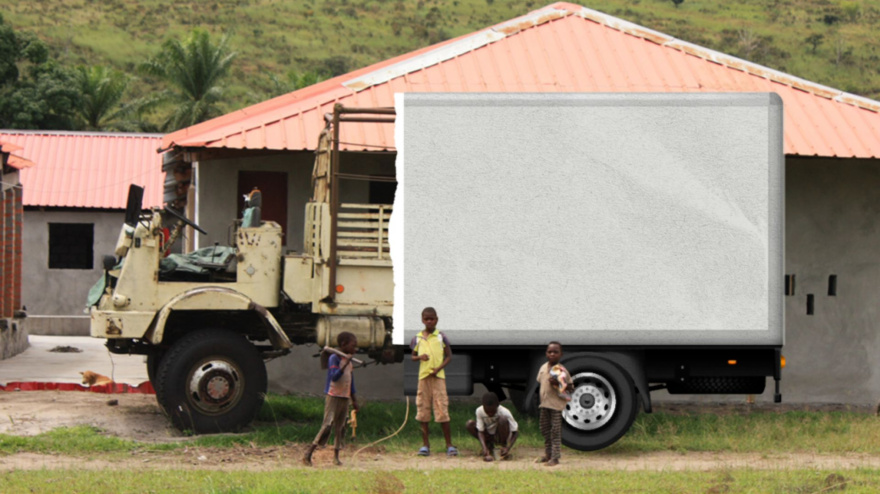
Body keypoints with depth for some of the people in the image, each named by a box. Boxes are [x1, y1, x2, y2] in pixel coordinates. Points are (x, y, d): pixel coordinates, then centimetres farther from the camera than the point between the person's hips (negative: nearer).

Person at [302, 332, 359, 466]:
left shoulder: (349, 361, 13)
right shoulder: (334, 358, -11)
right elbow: (334, 376, -24)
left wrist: (354, 399, 22)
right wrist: (345, 364, -30)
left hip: (345, 398, 8)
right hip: (333, 396, -8)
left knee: (340, 427, 8)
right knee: (328, 425, -14)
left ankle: (336, 456, 14)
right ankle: (308, 454, -12)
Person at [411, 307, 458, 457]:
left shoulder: (441, 337, 3)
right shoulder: (417, 339, 9)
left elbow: (448, 356, 4)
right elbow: (413, 357, 16)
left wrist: (439, 368, -11)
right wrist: (419, 357, -7)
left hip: (438, 376, -3)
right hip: (423, 376, 3)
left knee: (442, 409, -7)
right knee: (423, 409, 3)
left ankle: (449, 445, -2)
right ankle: (425, 444, 9)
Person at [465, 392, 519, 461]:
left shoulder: (505, 413, -27)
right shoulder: (480, 411, -21)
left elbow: (515, 432, -22)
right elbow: (480, 431, -20)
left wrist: (508, 448, -35)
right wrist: (485, 448, -37)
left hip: (501, 437, -3)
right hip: (489, 436, 3)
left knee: (503, 419, -32)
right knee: (469, 425, -21)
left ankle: (503, 446, -12)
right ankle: (489, 446, -3)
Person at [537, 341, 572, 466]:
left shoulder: (561, 370, -11)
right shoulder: (543, 368, 8)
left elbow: (570, 387, -11)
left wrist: (558, 383, -25)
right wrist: (541, 393, 16)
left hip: (556, 404, -7)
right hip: (544, 403, 7)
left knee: (555, 431, -5)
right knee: (545, 429, 15)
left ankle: (555, 457, -4)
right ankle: (548, 454, 27)